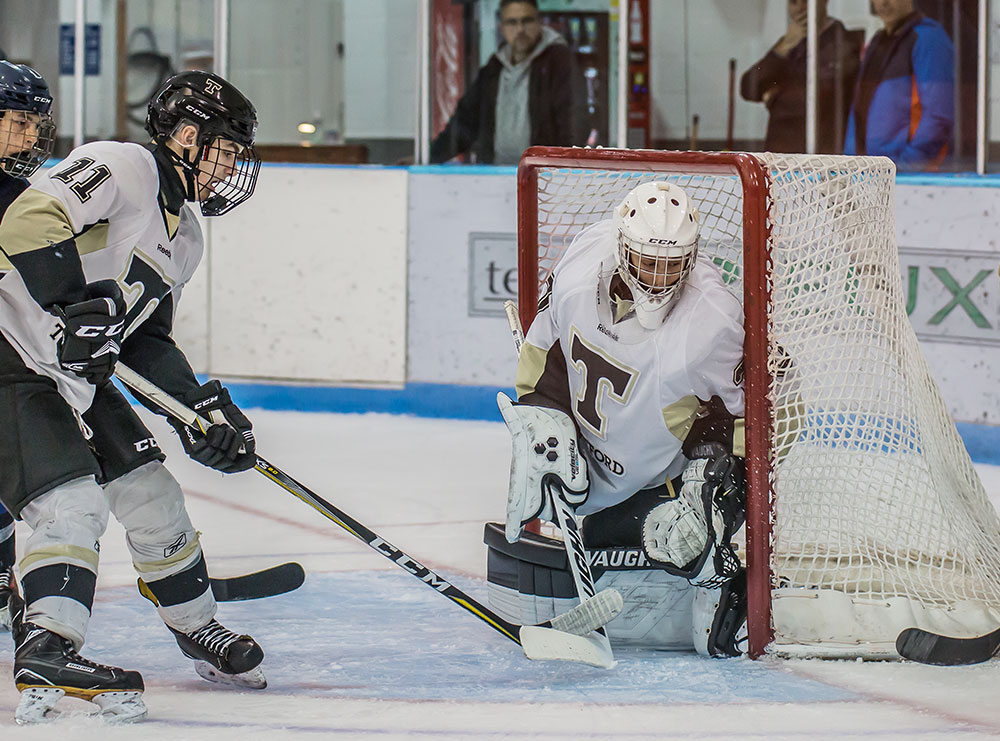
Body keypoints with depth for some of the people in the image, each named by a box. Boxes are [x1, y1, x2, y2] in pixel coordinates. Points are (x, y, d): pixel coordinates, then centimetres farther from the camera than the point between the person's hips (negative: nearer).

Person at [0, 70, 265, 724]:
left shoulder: (184, 238, 14)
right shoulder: (121, 168, -16)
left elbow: (148, 342, 16)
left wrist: (203, 407, 3)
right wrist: (78, 308, -35)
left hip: (76, 375, 10)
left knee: (150, 492, 11)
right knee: (72, 503, -21)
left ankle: (198, 629, 28)